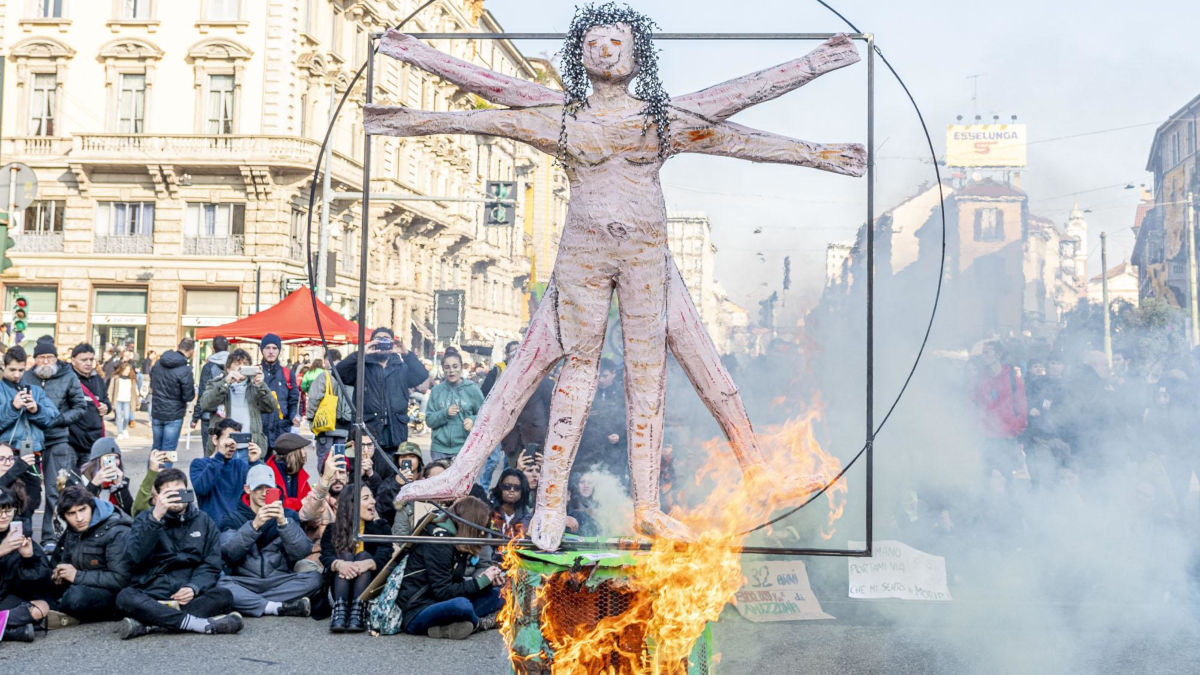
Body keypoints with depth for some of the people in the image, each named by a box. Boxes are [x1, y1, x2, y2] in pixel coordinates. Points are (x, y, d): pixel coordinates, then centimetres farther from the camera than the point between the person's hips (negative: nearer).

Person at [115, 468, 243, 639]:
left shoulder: (203, 521, 15)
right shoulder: (145, 520, 10)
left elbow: (211, 566, 8)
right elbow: (134, 557, -10)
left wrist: (194, 588, -12)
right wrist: (156, 517, -18)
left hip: (188, 595, 1)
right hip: (151, 594, -1)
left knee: (224, 596, -28)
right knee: (125, 597, -32)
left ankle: (149, 623, -36)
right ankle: (199, 623, -39)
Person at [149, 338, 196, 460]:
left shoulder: (158, 363, 1)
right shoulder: (185, 370, -20)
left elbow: (151, 385, 14)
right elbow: (188, 397, -16)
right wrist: (193, 388, 3)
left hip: (156, 413, 6)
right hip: (174, 415, -6)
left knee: (156, 447, 19)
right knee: (168, 450, 2)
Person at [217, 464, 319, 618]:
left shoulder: (288, 516, 13)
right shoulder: (233, 519, 10)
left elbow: (301, 552, -5)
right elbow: (229, 552, -11)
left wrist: (283, 523, -20)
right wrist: (254, 525, -24)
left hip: (280, 581, 1)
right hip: (244, 583, -1)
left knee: (314, 578, -25)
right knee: (221, 584, -31)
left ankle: (248, 604, -23)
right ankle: (279, 607, -28)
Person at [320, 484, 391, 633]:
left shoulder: (381, 527, 9)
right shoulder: (332, 530, 8)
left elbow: (385, 557, -10)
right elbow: (326, 557, -11)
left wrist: (368, 564, -34)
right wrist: (339, 564, -36)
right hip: (339, 589, 0)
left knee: (364, 555, -22)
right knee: (346, 556, -22)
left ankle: (358, 611, -42)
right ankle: (339, 609, -43)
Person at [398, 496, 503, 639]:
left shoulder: (457, 542, 14)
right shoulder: (438, 539, -15)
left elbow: (456, 584, 10)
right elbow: (443, 592, -19)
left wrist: (489, 581, -3)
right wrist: (482, 580, -16)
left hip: (438, 606, 10)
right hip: (416, 615, -10)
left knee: (496, 593, 3)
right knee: (461, 604, -37)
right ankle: (482, 623, -5)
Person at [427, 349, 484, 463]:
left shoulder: (472, 389, 1)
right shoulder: (437, 390, 6)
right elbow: (429, 420, 4)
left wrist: (473, 420, -18)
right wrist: (445, 413, -14)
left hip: (465, 449, -2)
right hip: (439, 449, 2)